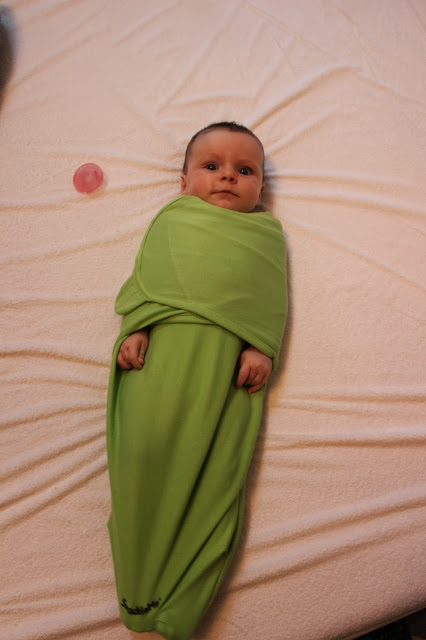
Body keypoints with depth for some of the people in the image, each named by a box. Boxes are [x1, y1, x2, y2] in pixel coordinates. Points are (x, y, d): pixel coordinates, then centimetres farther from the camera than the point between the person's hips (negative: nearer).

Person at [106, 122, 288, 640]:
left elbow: (274, 299, 11)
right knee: (146, 446, -10)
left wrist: (261, 348, -4)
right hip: (161, 343, 0)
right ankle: (138, 595, 8)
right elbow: (142, 276, 14)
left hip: (229, 353, 0)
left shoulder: (266, 232, 22)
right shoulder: (171, 219, 23)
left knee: (215, 462, -7)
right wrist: (135, 329, -2)